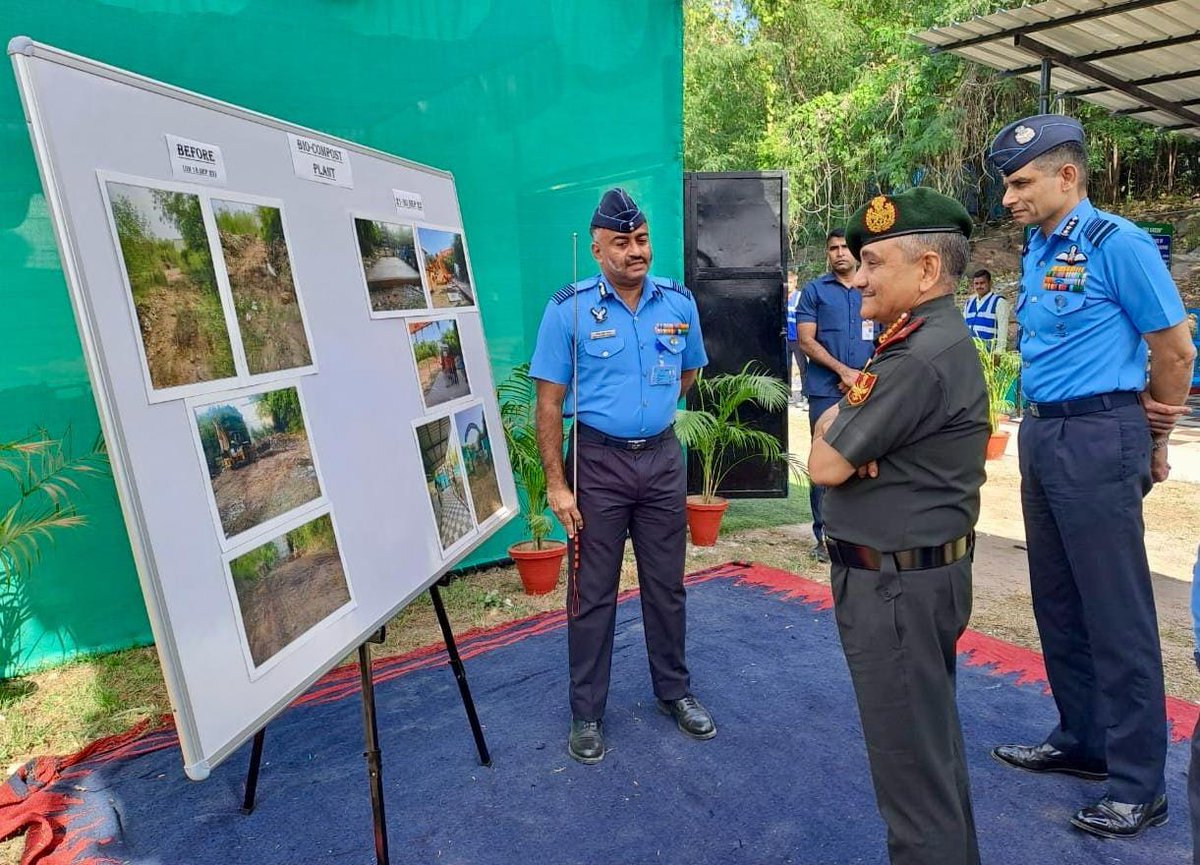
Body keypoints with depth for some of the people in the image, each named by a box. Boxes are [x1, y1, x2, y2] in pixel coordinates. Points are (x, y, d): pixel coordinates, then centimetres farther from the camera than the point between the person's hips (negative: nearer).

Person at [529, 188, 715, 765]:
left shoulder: (679, 301, 2)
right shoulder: (569, 309, -8)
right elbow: (549, 403, -8)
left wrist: (649, 408, 7)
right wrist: (556, 483, -13)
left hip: (662, 460, 3)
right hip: (596, 463, -3)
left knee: (666, 585, 15)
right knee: (592, 594, 7)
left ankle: (674, 692, 35)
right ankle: (587, 713, 24)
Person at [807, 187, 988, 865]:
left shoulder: (921, 358, -24)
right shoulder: (936, 339, 11)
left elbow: (825, 466, -19)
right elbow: (841, 430, 12)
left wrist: (832, 423, 0)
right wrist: (845, 428, -10)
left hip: (896, 584, -11)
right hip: (921, 570, 11)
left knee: (910, 757, 4)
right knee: (932, 742, 24)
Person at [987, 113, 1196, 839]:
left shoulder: (1119, 243, -11)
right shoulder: (1036, 252, 12)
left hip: (1098, 439, -8)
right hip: (1041, 435, 8)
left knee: (1116, 614, 0)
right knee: (1058, 602, 15)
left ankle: (1139, 785, 14)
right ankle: (1082, 741, 31)